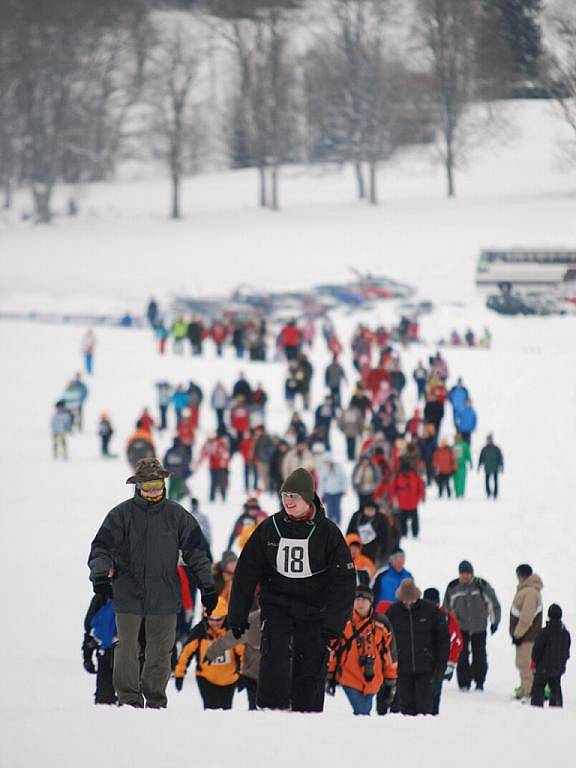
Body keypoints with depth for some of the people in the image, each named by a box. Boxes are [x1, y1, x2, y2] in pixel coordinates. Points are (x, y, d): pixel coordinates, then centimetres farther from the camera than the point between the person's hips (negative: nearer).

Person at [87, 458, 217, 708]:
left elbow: (196, 551, 8)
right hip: (128, 594, -1)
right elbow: (102, 546, -3)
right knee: (127, 649, -2)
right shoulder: (122, 514, -1)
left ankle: (155, 700, 15)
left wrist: (207, 586, 5)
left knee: (160, 651, 6)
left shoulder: (177, 515, 4)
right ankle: (129, 699, 4)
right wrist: (100, 574, -21)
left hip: (164, 596, 1)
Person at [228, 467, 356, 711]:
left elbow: (344, 579, -3)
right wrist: (237, 616, 5)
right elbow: (246, 572, 7)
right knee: (275, 662, -19)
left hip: (313, 610, 0)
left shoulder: (327, 531, -3)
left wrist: (334, 622, -12)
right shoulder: (269, 528, 1)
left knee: (311, 669, -1)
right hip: (277, 606, 0)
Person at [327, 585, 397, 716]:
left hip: (371, 681, 2)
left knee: (365, 713, 9)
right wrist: (330, 677, 7)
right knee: (361, 714, -15)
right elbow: (335, 651, 7)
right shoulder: (345, 624, 1)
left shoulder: (380, 626, 3)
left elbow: (388, 654, 7)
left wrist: (391, 681, 7)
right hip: (350, 679, -2)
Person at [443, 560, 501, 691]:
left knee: (479, 656, 3)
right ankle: (464, 683, 2)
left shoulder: (482, 585, -6)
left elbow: (493, 603, 3)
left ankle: (479, 682, 14)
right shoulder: (453, 587, -2)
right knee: (462, 656, -6)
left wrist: (494, 622, 3)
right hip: (461, 627, 0)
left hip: (479, 628, 0)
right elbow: (446, 607, 8)